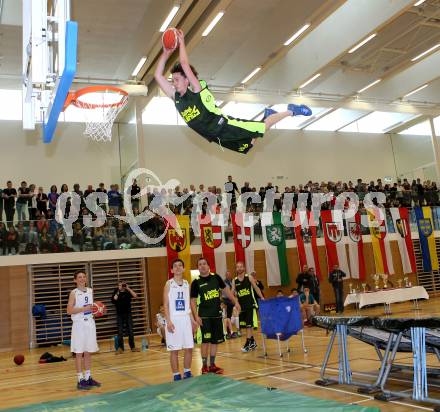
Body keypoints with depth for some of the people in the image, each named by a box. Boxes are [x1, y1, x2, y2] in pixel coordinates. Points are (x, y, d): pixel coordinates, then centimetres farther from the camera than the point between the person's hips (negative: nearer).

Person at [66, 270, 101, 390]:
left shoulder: (90, 291, 9)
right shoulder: (74, 293, -8)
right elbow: (69, 311, -13)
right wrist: (84, 309, -21)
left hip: (90, 323, 6)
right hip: (79, 324, -6)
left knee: (88, 352, 10)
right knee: (79, 353, -1)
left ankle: (88, 377, 19)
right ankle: (80, 380, 5)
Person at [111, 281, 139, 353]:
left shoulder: (128, 292, 2)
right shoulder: (116, 293, 3)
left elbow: (135, 296, -16)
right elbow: (114, 300, -15)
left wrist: (128, 288, -18)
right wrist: (118, 291, -14)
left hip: (128, 314, 0)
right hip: (119, 315, 0)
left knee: (130, 331, 3)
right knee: (120, 332, -1)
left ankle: (133, 347, 11)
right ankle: (120, 348, 5)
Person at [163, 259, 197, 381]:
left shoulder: (186, 284, 10)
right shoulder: (169, 284, -4)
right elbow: (166, 304, -7)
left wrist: (192, 320, 10)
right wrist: (168, 321, -16)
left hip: (186, 318, 5)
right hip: (174, 319, -5)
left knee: (189, 348, 7)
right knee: (174, 349, 0)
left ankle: (187, 372, 21)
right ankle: (176, 375, 10)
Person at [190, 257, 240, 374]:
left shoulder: (216, 277, 3)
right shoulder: (196, 282, -6)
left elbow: (226, 289, 14)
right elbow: (193, 301, -3)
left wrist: (235, 302, 10)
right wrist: (196, 316, -12)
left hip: (217, 314, 4)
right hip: (204, 316, -4)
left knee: (215, 341, 9)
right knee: (205, 341, -4)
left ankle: (212, 365, 21)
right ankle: (204, 366, 9)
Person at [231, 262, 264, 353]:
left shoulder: (249, 277, -3)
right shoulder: (234, 280, 4)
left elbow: (256, 288, 1)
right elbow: (232, 293, 7)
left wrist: (262, 298, -5)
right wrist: (234, 293, -16)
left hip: (251, 304, -4)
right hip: (241, 305, 4)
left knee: (249, 324, -9)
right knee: (245, 325, 11)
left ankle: (248, 344, -7)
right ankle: (252, 342, 26)